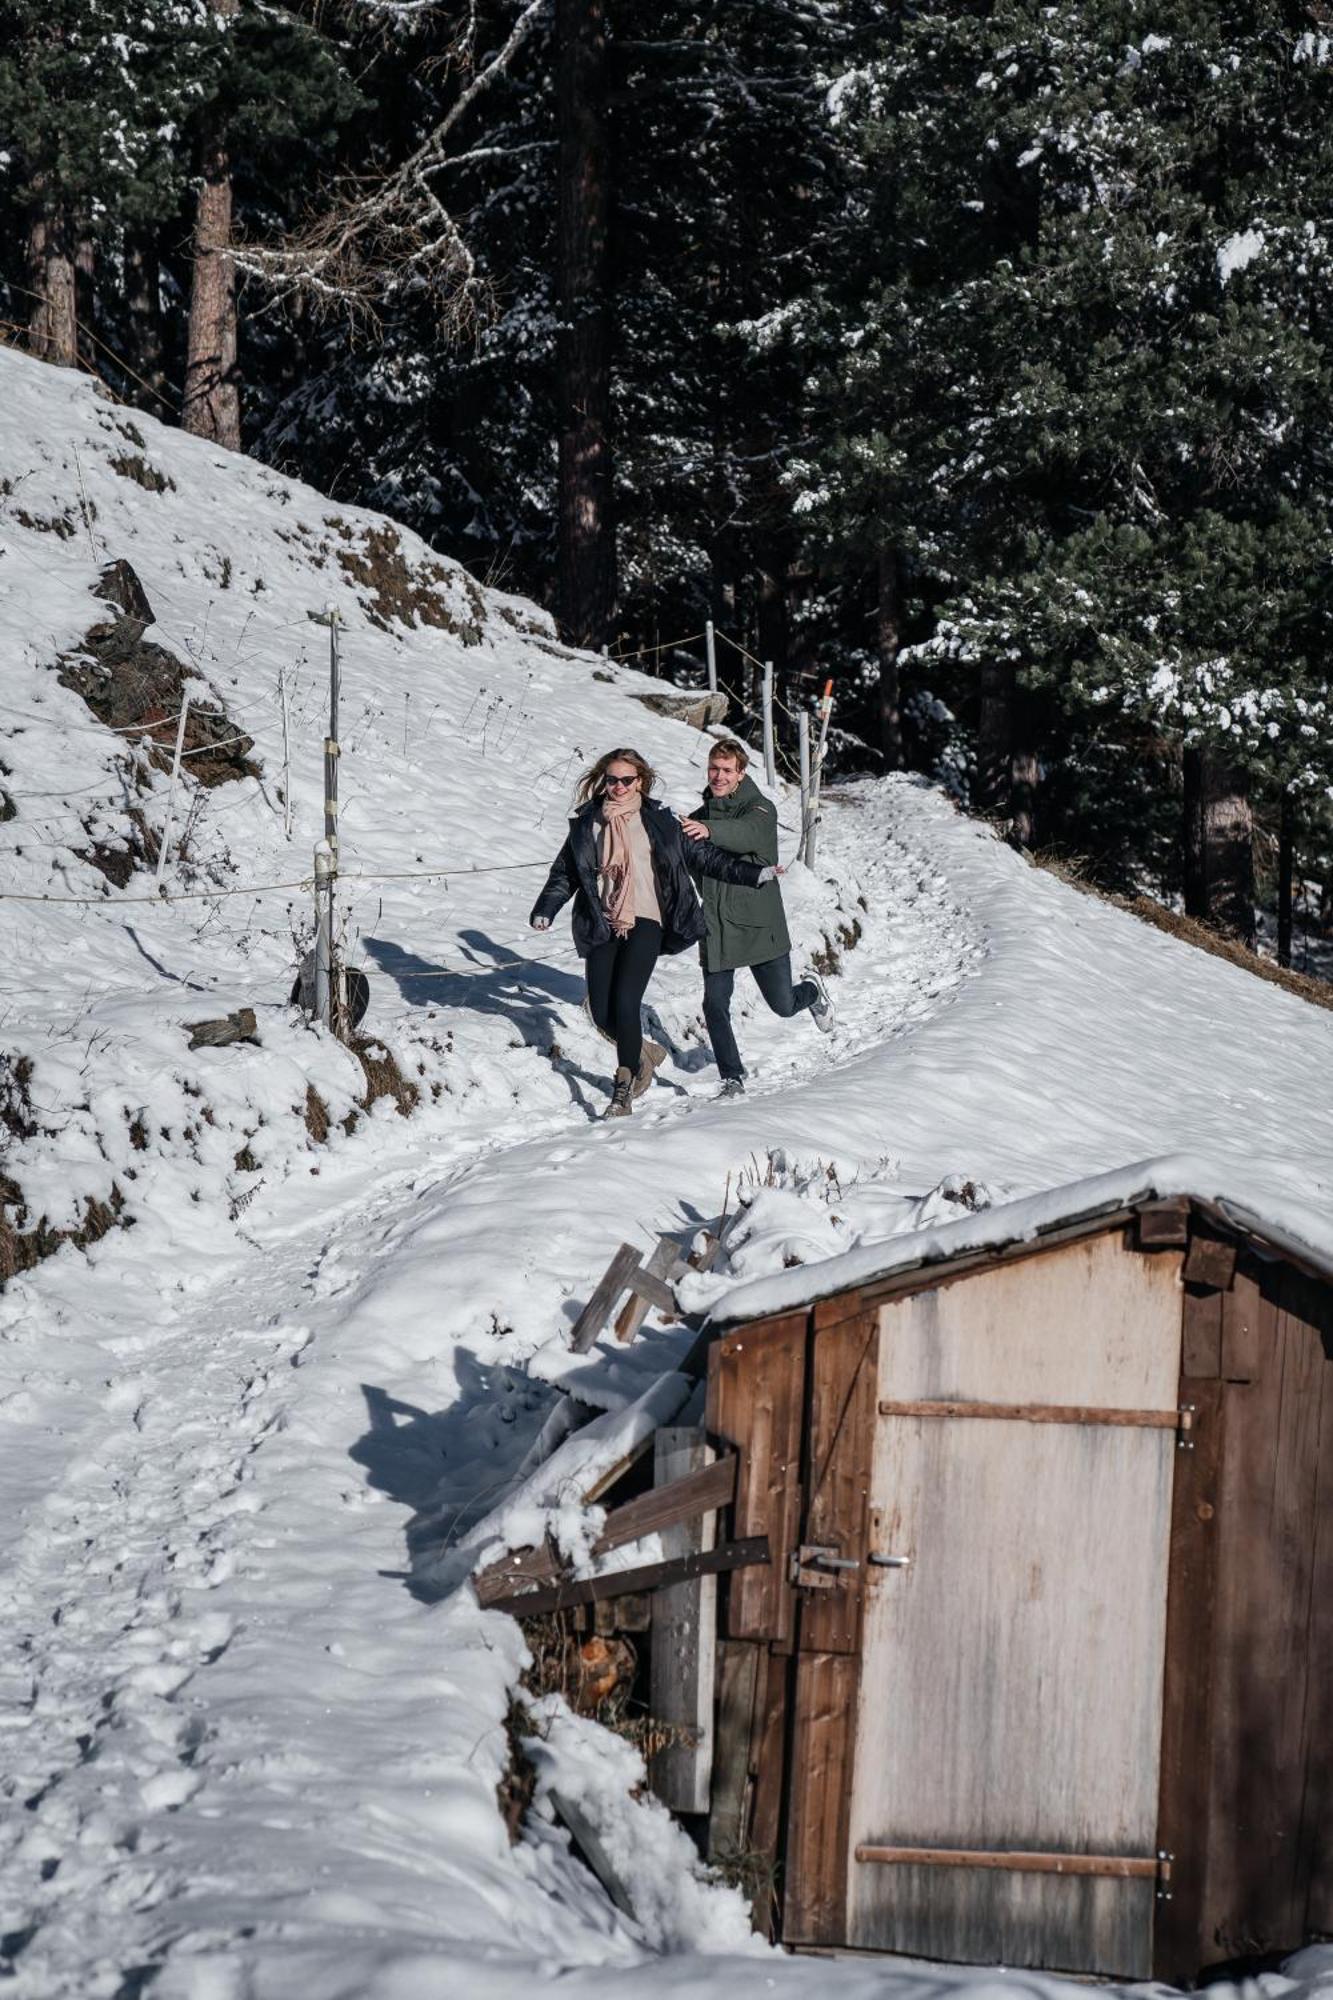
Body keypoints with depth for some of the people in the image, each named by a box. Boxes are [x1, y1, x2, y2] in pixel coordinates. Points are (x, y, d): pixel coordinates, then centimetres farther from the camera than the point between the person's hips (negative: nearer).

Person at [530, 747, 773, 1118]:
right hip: (601, 927, 2)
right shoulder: (586, 823, 8)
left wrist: (753, 873, 5)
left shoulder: (659, 821, 5)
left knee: (625, 1004, -17)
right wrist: (545, 910, -3)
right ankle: (643, 1053, 27)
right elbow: (565, 872, 13)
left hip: (645, 923, -2)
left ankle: (624, 1088, -3)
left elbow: (701, 856, 10)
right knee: (603, 1014, -4)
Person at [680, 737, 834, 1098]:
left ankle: (812, 990, 41)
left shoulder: (761, 808, -8)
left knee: (783, 1005, 6)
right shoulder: (701, 815, 10)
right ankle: (733, 1078, 5)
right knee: (715, 1006, -7)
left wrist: (709, 830, -50)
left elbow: (748, 833, -31)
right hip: (716, 927, 4)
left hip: (759, 924, -4)